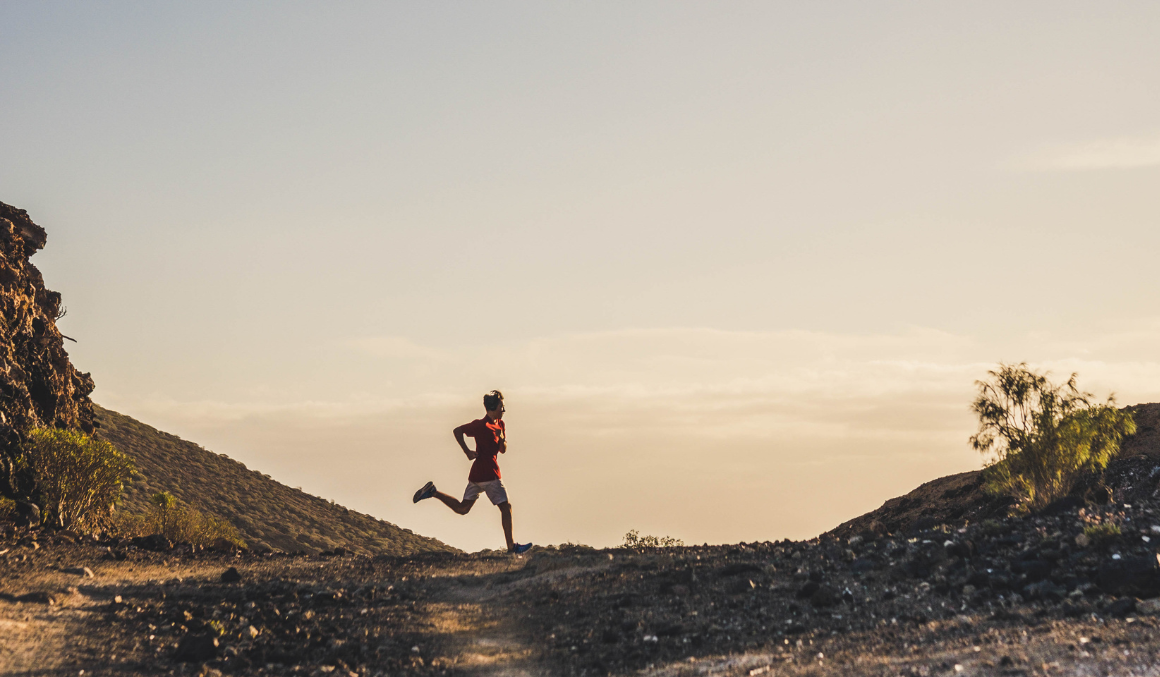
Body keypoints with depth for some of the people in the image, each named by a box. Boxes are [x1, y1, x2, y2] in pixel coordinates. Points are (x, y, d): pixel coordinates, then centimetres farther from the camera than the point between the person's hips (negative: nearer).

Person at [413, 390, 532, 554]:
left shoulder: (500, 424, 15)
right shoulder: (482, 425, -12)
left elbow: (503, 450, 18)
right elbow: (457, 431, -10)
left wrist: (501, 439, -4)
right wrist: (467, 452, -13)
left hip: (477, 474, 9)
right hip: (489, 474, -9)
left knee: (462, 508, 12)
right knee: (505, 507, -3)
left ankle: (432, 491, 10)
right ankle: (511, 546, 0)